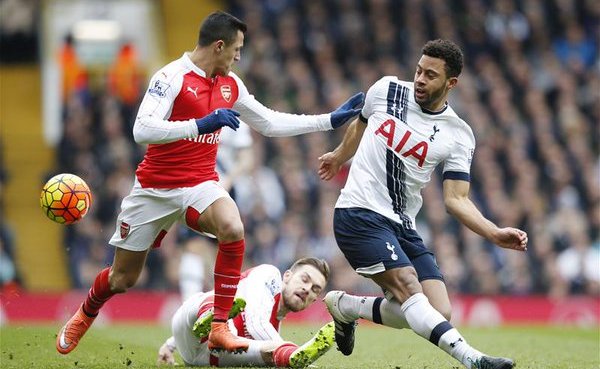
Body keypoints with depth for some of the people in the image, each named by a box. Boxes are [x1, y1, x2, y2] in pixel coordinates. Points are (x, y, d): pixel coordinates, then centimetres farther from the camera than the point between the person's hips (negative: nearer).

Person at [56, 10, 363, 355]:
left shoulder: (231, 85, 6)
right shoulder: (173, 77, -15)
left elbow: (270, 123, 17)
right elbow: (142, 130, -26)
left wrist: (331, 120, 14)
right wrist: (200, 124, -35)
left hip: (201, 184, 4)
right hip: (155, 187, -4)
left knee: (233, 228, -31)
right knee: (122, 279, 7)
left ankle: (220, 327, -22)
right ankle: (85, 315, 43)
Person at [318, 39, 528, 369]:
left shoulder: (458, 136, -1)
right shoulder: (386, 90, 0)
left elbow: (456, 199, -5)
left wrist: (495, 234, -21)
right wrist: (339, 156, 40)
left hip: (402, 226, 3)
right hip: (359, 214, -3)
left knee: (439, 311, -8)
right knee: (408, 285, -25)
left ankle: (344, 306, 13)